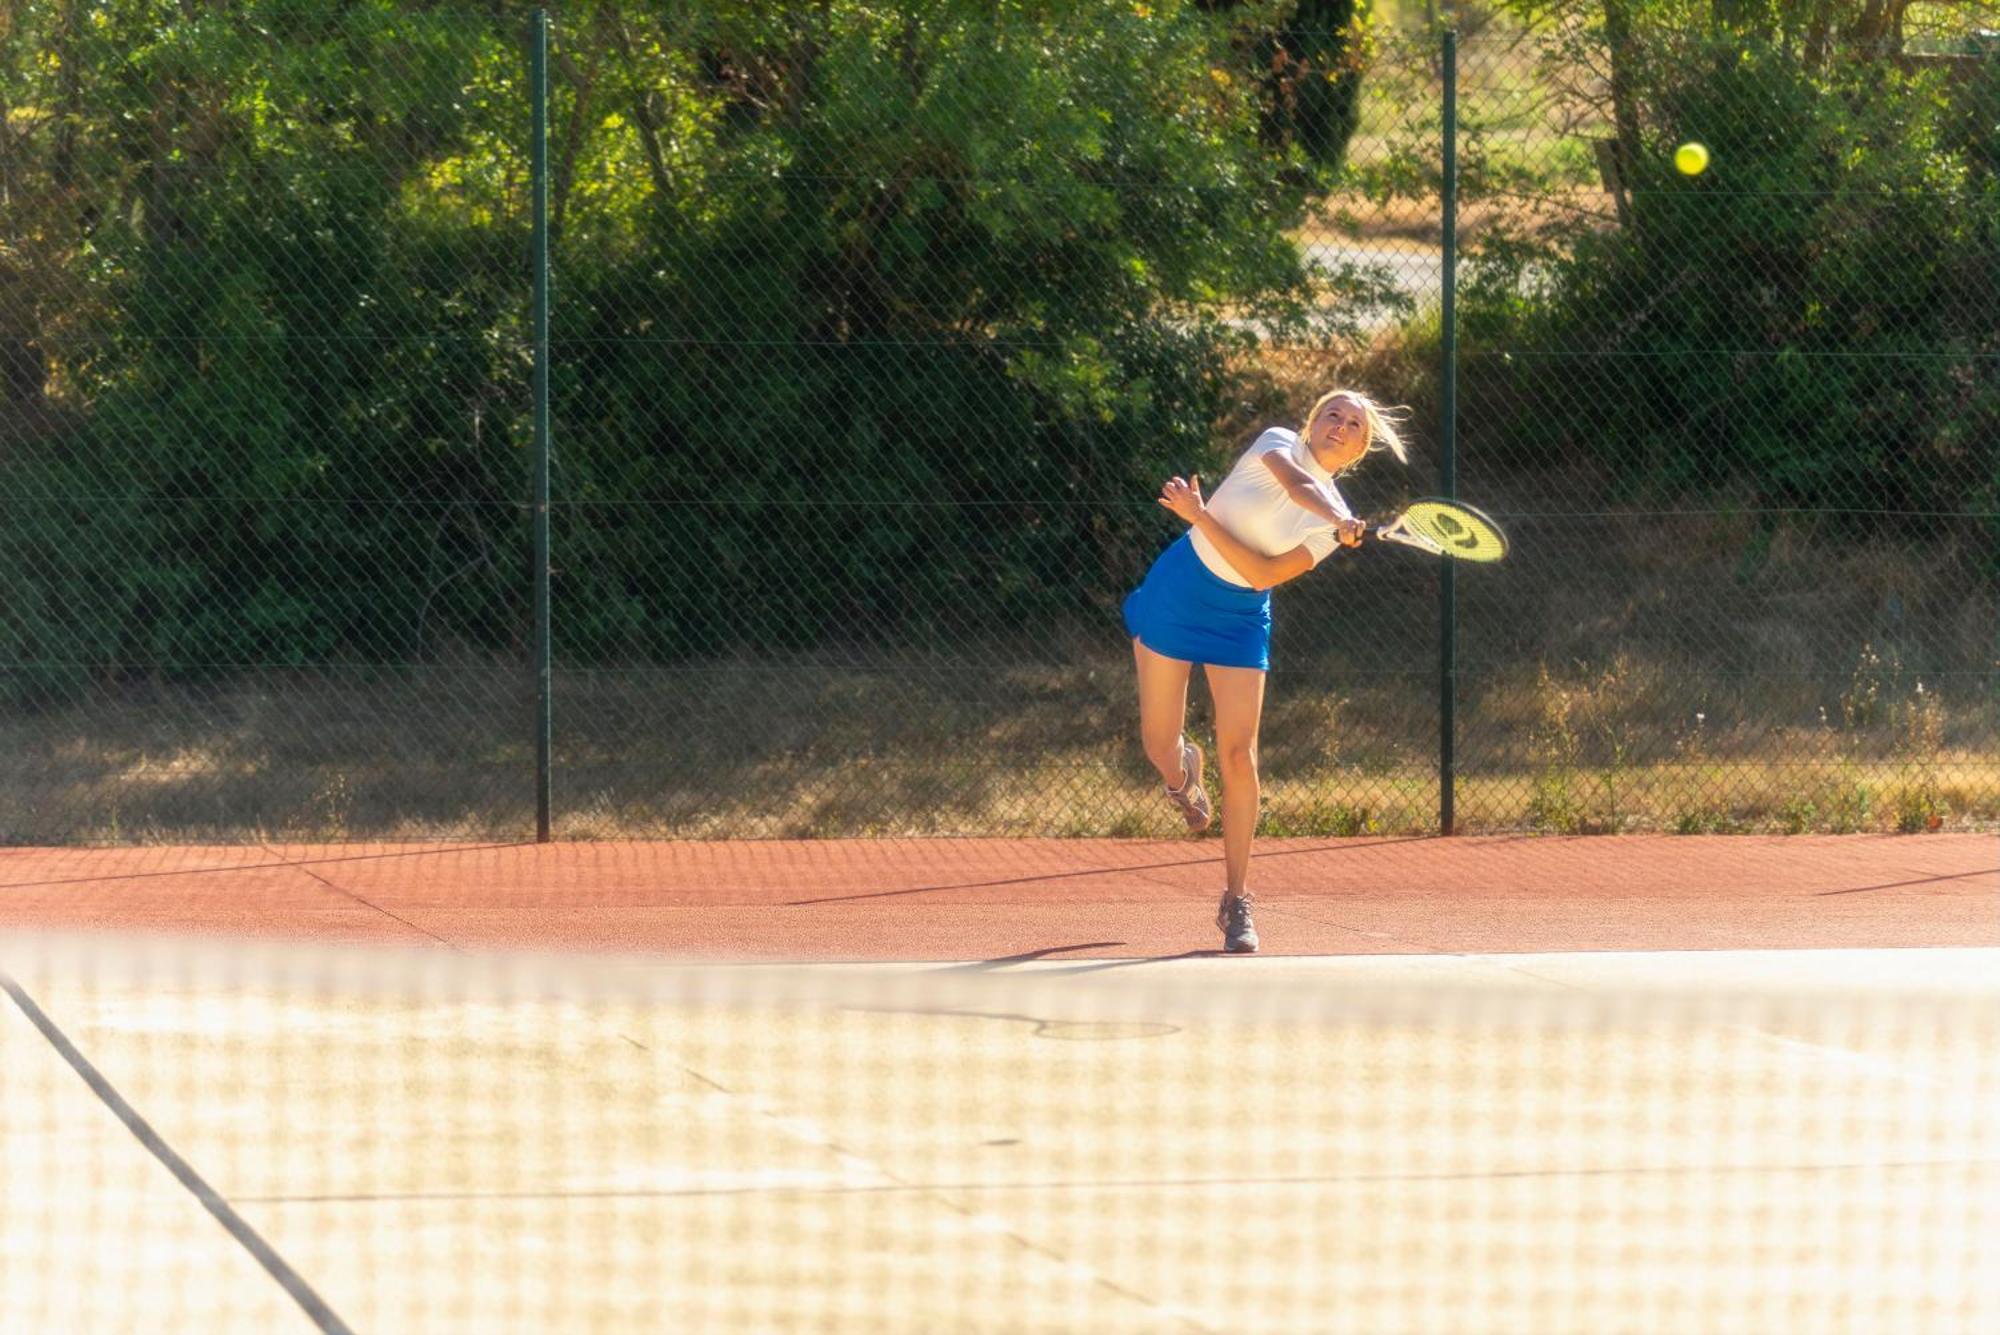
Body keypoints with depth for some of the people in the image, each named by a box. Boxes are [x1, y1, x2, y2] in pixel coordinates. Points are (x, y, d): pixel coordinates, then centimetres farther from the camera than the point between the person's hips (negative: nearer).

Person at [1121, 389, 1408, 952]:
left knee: (1239, 754, -9)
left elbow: (1263, 573, -17)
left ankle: (1236, 902, 0)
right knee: (1159, 743, 3)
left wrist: (1200, 517, -25)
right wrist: (1338, 520, -50)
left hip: (1240, 617, 1)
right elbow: (1299, 485, -31)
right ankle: (1182, 774, 43)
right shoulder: (1280, 443, -6)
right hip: (1176, 590, -1)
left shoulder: (1331, 523, -5)